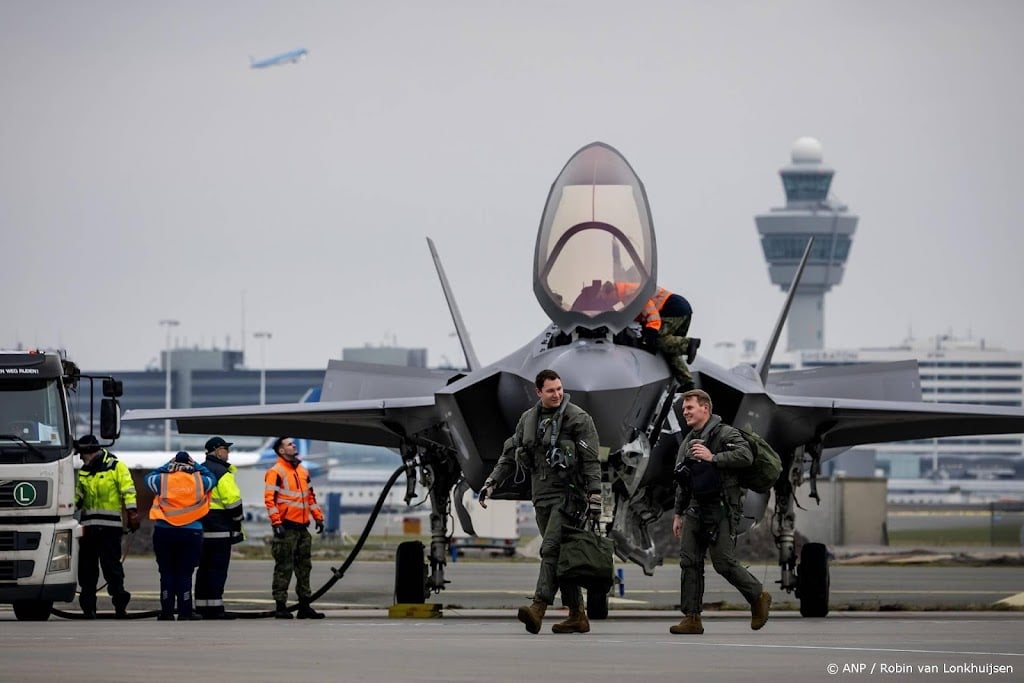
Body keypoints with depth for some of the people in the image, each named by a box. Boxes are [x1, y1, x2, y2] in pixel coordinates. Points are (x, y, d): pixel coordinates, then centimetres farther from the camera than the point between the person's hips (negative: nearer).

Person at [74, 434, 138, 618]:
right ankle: (88, 605, 11)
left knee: (111, 565, -9)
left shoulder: (116, 467, -1)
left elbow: (128, 492, -6)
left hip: (110, 526, -6)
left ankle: (120, 603, -6)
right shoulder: (84, 472, 18)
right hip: (88, 526, 6)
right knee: (87, 567, 5)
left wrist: (132, 515, -14)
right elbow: (77, 497, 26)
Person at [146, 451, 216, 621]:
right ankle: (185, 612, 2)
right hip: (191, 532, 0)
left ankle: (167, 612, 8)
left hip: (164, 531, 0)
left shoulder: (162, 480, -2)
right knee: (184, 573, 3)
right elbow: (211, 478, 17)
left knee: (167, 573, 7)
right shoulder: (199, 481, -2)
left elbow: (149, 477, 17)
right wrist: (196, 466, 19)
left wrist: (167, 466, 17)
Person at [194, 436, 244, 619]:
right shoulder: (222, 473, -10)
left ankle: (201, 606, 12)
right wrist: (238, 521, -4)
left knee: (203, 567, 11)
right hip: (220, 527, -8)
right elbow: (233, 500, -15)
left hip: (200, 526, 8)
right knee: (218, 568, -7)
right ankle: (215, 608, -9)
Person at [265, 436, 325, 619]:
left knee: (304, 567, 10)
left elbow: (310, 496, 25)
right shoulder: (276, 472, -7)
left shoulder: (303, 471, 18)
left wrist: (318, 517, 18)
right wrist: (276, 523, -20)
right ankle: (280, 606, -3)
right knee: (284, 568, -6)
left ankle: (304, 606, 16)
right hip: (287, 527, -8)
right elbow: (270, 498, -14)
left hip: (302, 527, 8)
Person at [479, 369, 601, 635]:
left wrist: (595, 496, -12)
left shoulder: (577, 418, -4)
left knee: (551, 550, -18)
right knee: (560, 556, 8)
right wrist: (491, 482, 14)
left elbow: (591, 461, -7)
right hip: (542, 498, 7)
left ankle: (538, 608, -29)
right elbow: (510, 455, 22)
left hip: (567, 496, -7)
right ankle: (577, 615, 13)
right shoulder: (528, 420, 14)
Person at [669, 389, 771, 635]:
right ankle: (692, 618, -1)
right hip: (696, 509, 7)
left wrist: (713, 458, -21)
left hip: (722, 508, -7)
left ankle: (759, 597, 13)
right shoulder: (687, 443, 20)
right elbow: (681, 484, 25)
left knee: (724, 562, -10)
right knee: (689, 561, -2)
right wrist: (678, 514, 22)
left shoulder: (725, 434, -4)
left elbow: (746, 455, -22)